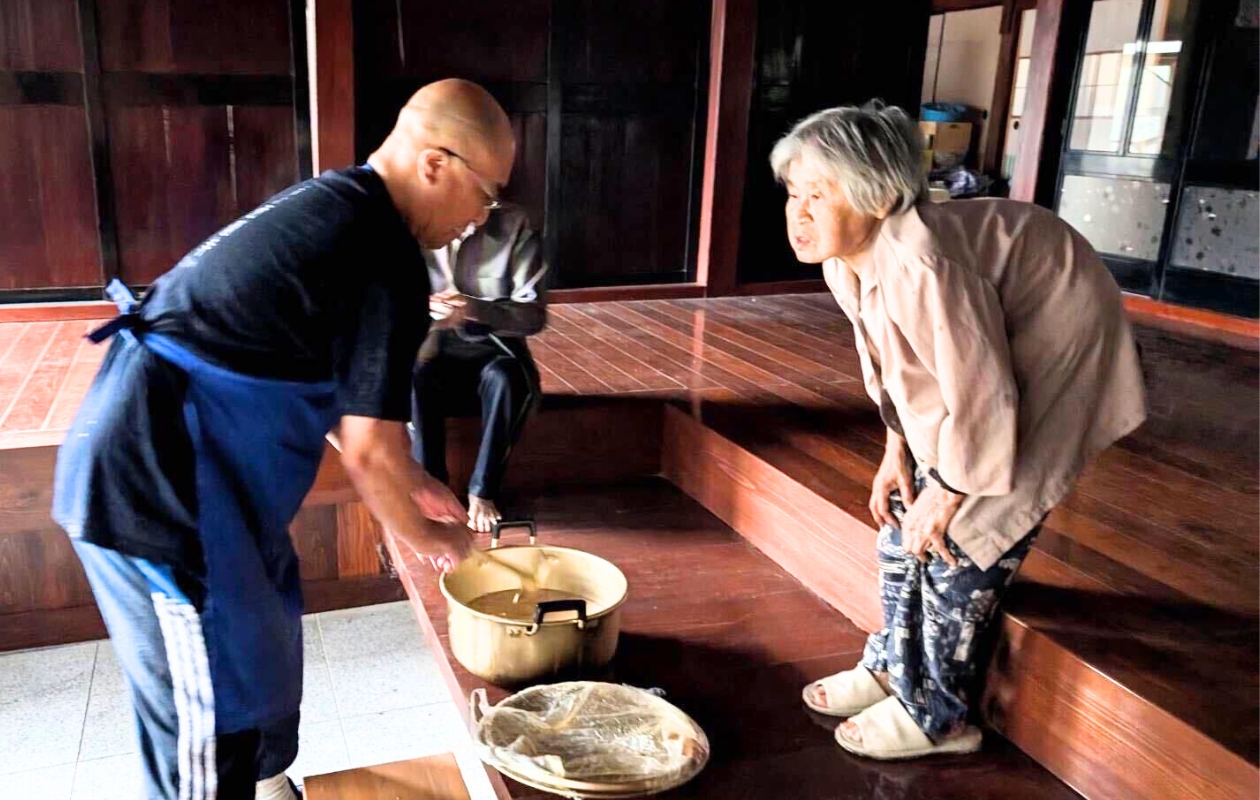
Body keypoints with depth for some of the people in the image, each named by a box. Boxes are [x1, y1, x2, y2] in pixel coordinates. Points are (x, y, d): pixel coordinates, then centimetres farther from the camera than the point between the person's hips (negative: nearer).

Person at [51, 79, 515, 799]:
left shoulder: (329, 206, 11)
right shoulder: (387, 260, -19)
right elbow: (367, 449, -17)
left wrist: (413, 483, 21)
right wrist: (427, 537, 1)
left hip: (142, 453, 10)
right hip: (162, 488, -10)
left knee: (267, 639, 24)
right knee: (216, 712, 3)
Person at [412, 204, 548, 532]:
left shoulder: (512, 224, -10)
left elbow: (534, 315, -14)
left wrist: (474, 309, -32)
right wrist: (425, 310, -30)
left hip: (492, 347, -1)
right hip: (434, 347, 1)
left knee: (504, 378, -34)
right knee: (413, 376, -32)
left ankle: (483, 492, -21)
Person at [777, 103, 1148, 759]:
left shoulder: (921, 267, -38)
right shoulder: (844, 260, -10)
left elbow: (982, 400, -30)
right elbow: (883, 355, 7)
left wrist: (948, 492, -16)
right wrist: (898, 448, 4)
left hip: (1050, 358, -9)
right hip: (975, 356, 9)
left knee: (961, 535, -7)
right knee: (903, 512, 11)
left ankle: (936, 715, 12)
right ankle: (891, 668, 29)